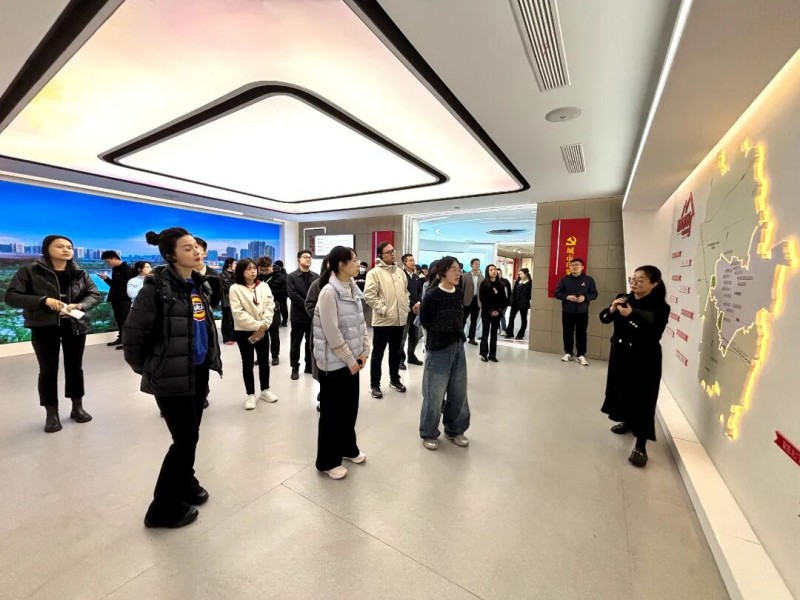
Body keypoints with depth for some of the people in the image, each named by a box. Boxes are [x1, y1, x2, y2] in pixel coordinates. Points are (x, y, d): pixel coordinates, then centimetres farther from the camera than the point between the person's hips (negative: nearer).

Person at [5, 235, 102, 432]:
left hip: (75, 326, 2)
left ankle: (77, 407, 24)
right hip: (44, 328, -2)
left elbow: (95, 294, 2)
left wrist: (79, 305, -18)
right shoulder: (29, 271, -4)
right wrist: (44, 300, -24)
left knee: (75, 367, 11)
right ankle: (51, 414, 16)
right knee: (48, 370, 4)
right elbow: (11, 296, -8)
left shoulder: (80, 273, 3)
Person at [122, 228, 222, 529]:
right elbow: (133, 334, -12)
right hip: (172, 376, -7)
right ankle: (164, 509, 25)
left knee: (191, 434, 20)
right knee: (185, 439, 3)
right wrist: (146, 369, 0)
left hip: (199, 371, 7)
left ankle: (185, 483, 43)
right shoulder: (157, 287, -18)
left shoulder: (199, 284, 5)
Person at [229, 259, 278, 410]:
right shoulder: (235, 289, -7)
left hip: (262, 331, 3)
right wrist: (257, 326, -19)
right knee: (247, 363, 8)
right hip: (244, 331, -3)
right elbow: (238, 313, -14)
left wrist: (264, 325, -15)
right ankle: (250, 394, 22)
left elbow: (270, 306, -3)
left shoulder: (264, 286, 3)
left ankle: (265, 390, 29)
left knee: (264, 361, 12)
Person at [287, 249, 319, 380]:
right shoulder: (291, 277, -1)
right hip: (298, 315, -3)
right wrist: (307, 306, -17)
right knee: (296, 343, 5)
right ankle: (295, 368, 16)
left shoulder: (316, 276, 9)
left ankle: (310, 366, 24)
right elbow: (293, 295, -12)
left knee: (311, 342, 12)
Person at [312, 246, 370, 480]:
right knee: (332, 411, 8)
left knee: (350, 406, 19)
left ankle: (347, 448, 40)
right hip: (334, 361, -7)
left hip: (352, 359, 8)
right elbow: (332, 333, -20)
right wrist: (350, 360, -14)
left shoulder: (352, 289, 5)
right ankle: (327, 461, 27)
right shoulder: (328, 292, -20)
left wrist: (364, 352, 2)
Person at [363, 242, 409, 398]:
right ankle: (374, 384, 18)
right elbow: (369, 295, -16)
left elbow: (405, 292, 20)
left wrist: (406, 308, 9)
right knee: (378, 354, 5)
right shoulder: (375, 273, -9)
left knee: (395, 352, 18)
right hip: (382, 321, -6)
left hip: (399, 320, 6)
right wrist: (382, 309, -17)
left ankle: (394, 380, 34)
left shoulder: (400, 272, 12)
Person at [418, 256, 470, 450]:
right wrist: (442, 331, -6)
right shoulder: (432, 295, -14)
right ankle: (429, 433, 24)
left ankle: (454, 430, 34)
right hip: (438, 349, -6)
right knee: (435, 393, 4)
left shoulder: (459, 294, 4)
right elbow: (424, 321, -9)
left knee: (459, 392, 15)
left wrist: (459, 335, 4)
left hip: (457, 347, 6)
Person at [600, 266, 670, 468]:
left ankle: (640, 445, 3)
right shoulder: (624, 298, 2)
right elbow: (603, 318, 1)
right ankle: (628, 422, 41)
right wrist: (613, 308, -19)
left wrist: (630, 315, -30)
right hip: (620, 354, 6)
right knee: (621, 390, 18)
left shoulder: (660, 307, -14)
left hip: (644, 360, -6)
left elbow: (653, 335, -25)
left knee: (642, 399, -4)